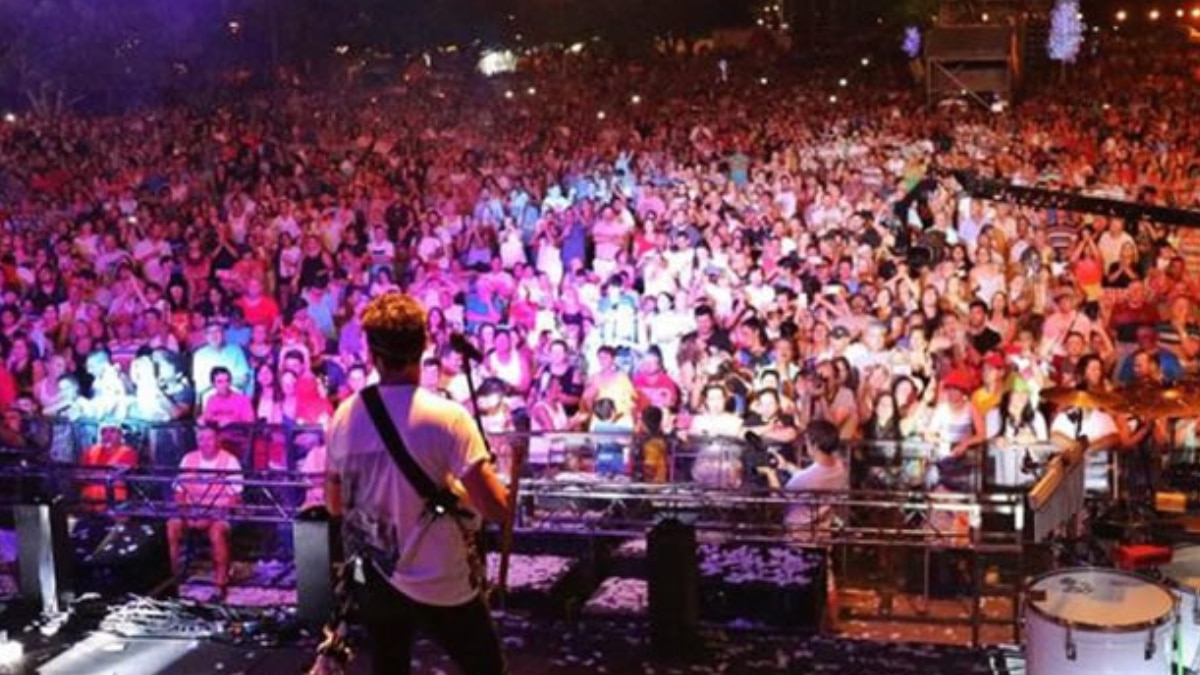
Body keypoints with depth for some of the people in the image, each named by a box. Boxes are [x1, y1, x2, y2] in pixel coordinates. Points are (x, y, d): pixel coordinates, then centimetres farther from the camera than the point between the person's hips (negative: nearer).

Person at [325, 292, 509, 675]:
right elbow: (497, 509, -23)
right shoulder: (447, 418, -20)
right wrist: (460, 491, -3)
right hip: (440, 587, -5)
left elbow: (335, 505, 7)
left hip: (373, 580, 5)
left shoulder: (344, 416, -5)